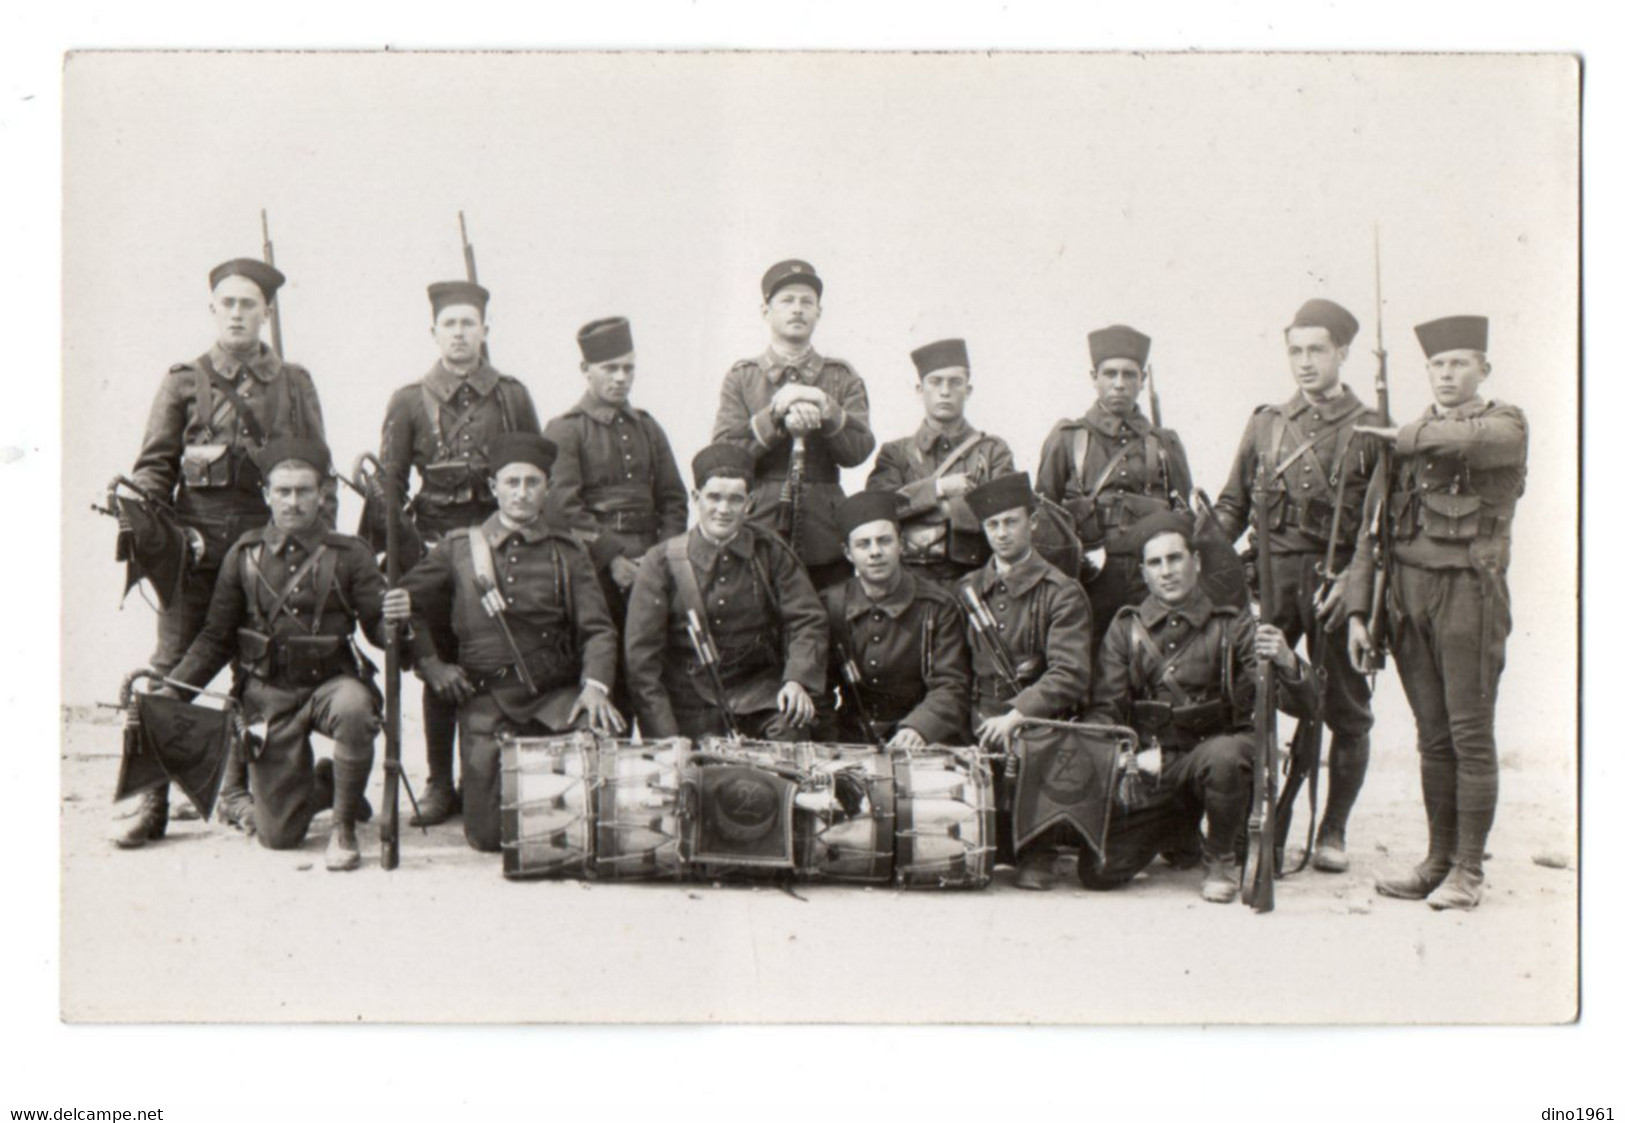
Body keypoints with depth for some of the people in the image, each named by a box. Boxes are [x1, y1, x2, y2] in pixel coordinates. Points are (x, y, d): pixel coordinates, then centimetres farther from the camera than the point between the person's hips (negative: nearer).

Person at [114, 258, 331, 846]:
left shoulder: (294, 385, 12)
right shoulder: (183, 382, 9)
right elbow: (153, 465, 8)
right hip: (196, 548, -1)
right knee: (171, 668, -4)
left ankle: (238, 790, 16)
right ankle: (148, 796, 1)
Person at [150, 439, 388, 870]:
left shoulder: (349, 555, -2)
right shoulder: (244, 556, 2)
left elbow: (379, 626, -5)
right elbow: (216, 638, 8)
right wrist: (171, 689, -1)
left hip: (332, 682, -1)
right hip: (270, 693, 1)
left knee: (353, 708, -40)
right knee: (278, 833, -4)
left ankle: (344, 827, -15)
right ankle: (322, 784, 33)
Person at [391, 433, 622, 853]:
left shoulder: (567, 553, 9)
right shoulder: (459, 548, 9)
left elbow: (598, 629, 3)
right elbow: (405, 604, 16)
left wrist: (595, 685, -16)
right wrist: (430, 664, 1)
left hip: (556, 696, 1)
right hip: (485, 703, 0)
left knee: (607, 735, -32)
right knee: (489, 834, -11)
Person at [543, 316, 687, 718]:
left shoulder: (648, 428, 18)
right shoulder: (564, 431, 2)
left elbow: (673, 499, 15)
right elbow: (562, 506, -8)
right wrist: (612, 557, -12)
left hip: (649, 562, 4)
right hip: (593, 569, -4)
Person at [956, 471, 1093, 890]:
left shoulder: (1062, 594, 1)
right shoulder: (967, 590, 17)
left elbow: (1070, 676, -11)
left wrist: (1016, 715, -23)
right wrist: (975, 720, 1)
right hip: (978, 726, 4)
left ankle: (1039, 852, -11)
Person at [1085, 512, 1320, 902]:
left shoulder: (1232, 627, 0)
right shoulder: (1127, 628, 8)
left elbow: (1304, 705, -9)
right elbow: (1105, 709, 3)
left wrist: (1286, 661, -31)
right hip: (1148, 772, 2)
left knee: (1222, 755, -39)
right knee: (1098, 872, -15)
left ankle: (1220, 860, -8)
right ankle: (1176, 833, 19)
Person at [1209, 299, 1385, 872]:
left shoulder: (1370, 429, 3)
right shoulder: (1266, 422, 12)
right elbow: (1233, 504, 15)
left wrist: (1354, 578, -14)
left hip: (1340, 583, -2)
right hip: (1274, 575, 2)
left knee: (1346, 711, 5)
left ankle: (1333, 830, 18)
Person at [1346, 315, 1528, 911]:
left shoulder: (1507, 425, 1)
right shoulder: (1404, 442, 14)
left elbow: (1474, 440, -25)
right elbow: (1372, 528, 11)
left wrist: (1406, 437, -9)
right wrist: (1358, 611, 3)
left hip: (1468, 592, -4)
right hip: (1407, 593, 4)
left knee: (1470, 735, -3)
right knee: (1432, 737, 9)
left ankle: (1469, 871, 3)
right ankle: (1438, 861, 15)